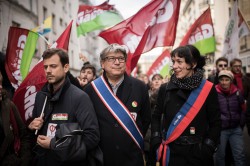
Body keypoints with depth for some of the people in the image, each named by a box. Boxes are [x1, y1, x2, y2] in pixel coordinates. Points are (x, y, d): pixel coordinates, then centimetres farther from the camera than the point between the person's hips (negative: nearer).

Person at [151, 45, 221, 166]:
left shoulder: (207, 89, -4)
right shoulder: (165, 89, 1)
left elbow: (215, 123, -1)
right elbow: (156, 117, 8)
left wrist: (207, 149, -9)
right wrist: (157, 142, -2)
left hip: (197, 152, -1)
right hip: (170, 152, 2)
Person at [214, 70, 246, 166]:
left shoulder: (237, 92, 1)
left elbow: (243, 109, 12)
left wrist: (241, 124, 11)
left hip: (236, 129, 3)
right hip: (220, 129, -3)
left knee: (240, 154, 7)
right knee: (220, 154, 11)